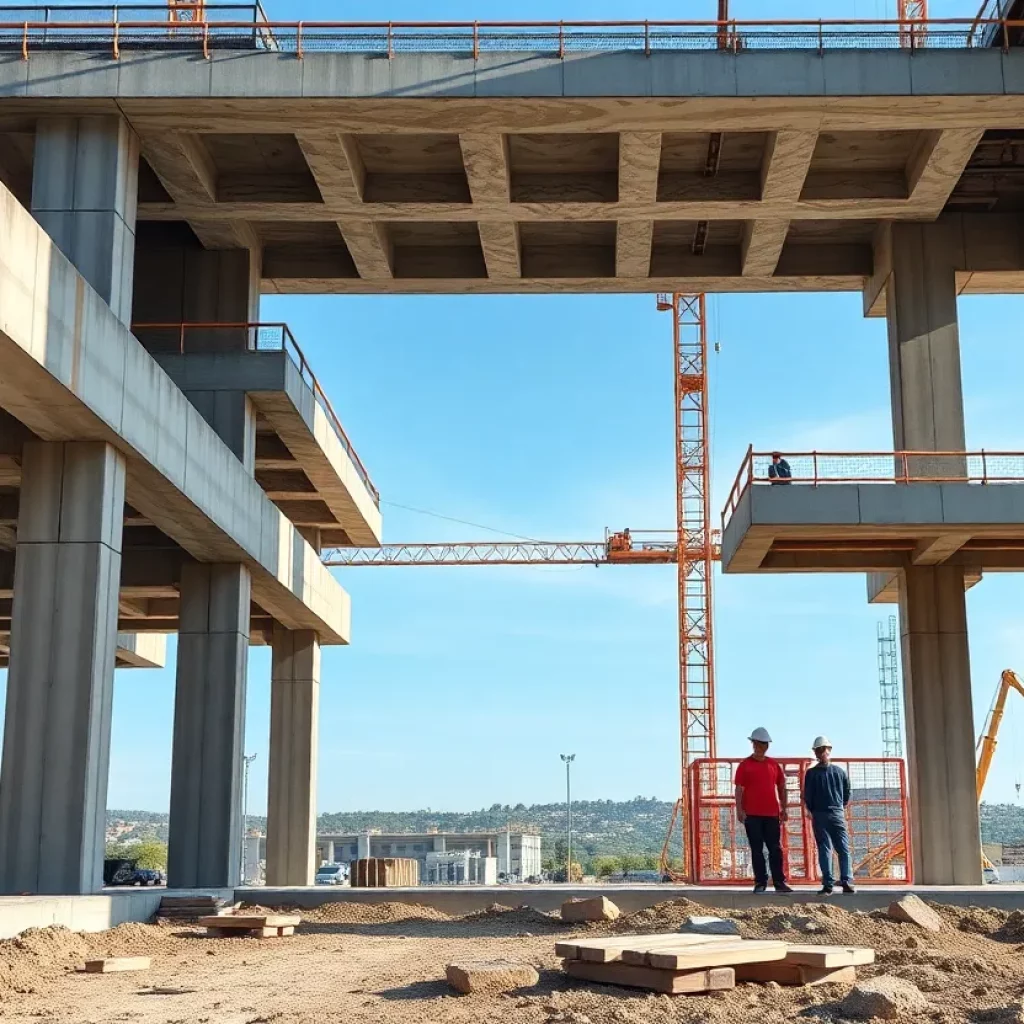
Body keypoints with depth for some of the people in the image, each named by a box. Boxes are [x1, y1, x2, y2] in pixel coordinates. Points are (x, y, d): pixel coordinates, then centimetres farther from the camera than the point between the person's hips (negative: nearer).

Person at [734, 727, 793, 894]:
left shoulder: (774, 764, 10)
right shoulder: (745, 765, 0)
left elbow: (781, 787, 15)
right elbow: (739, 789, -3)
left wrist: (783, 809, 10)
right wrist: (739, 810, -12)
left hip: (772, 814, 3)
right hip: (752, 815, -3)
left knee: (776, 849, 4)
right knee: (757, 849, 2)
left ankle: (779, 882, 9)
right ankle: (760, 883, 7)